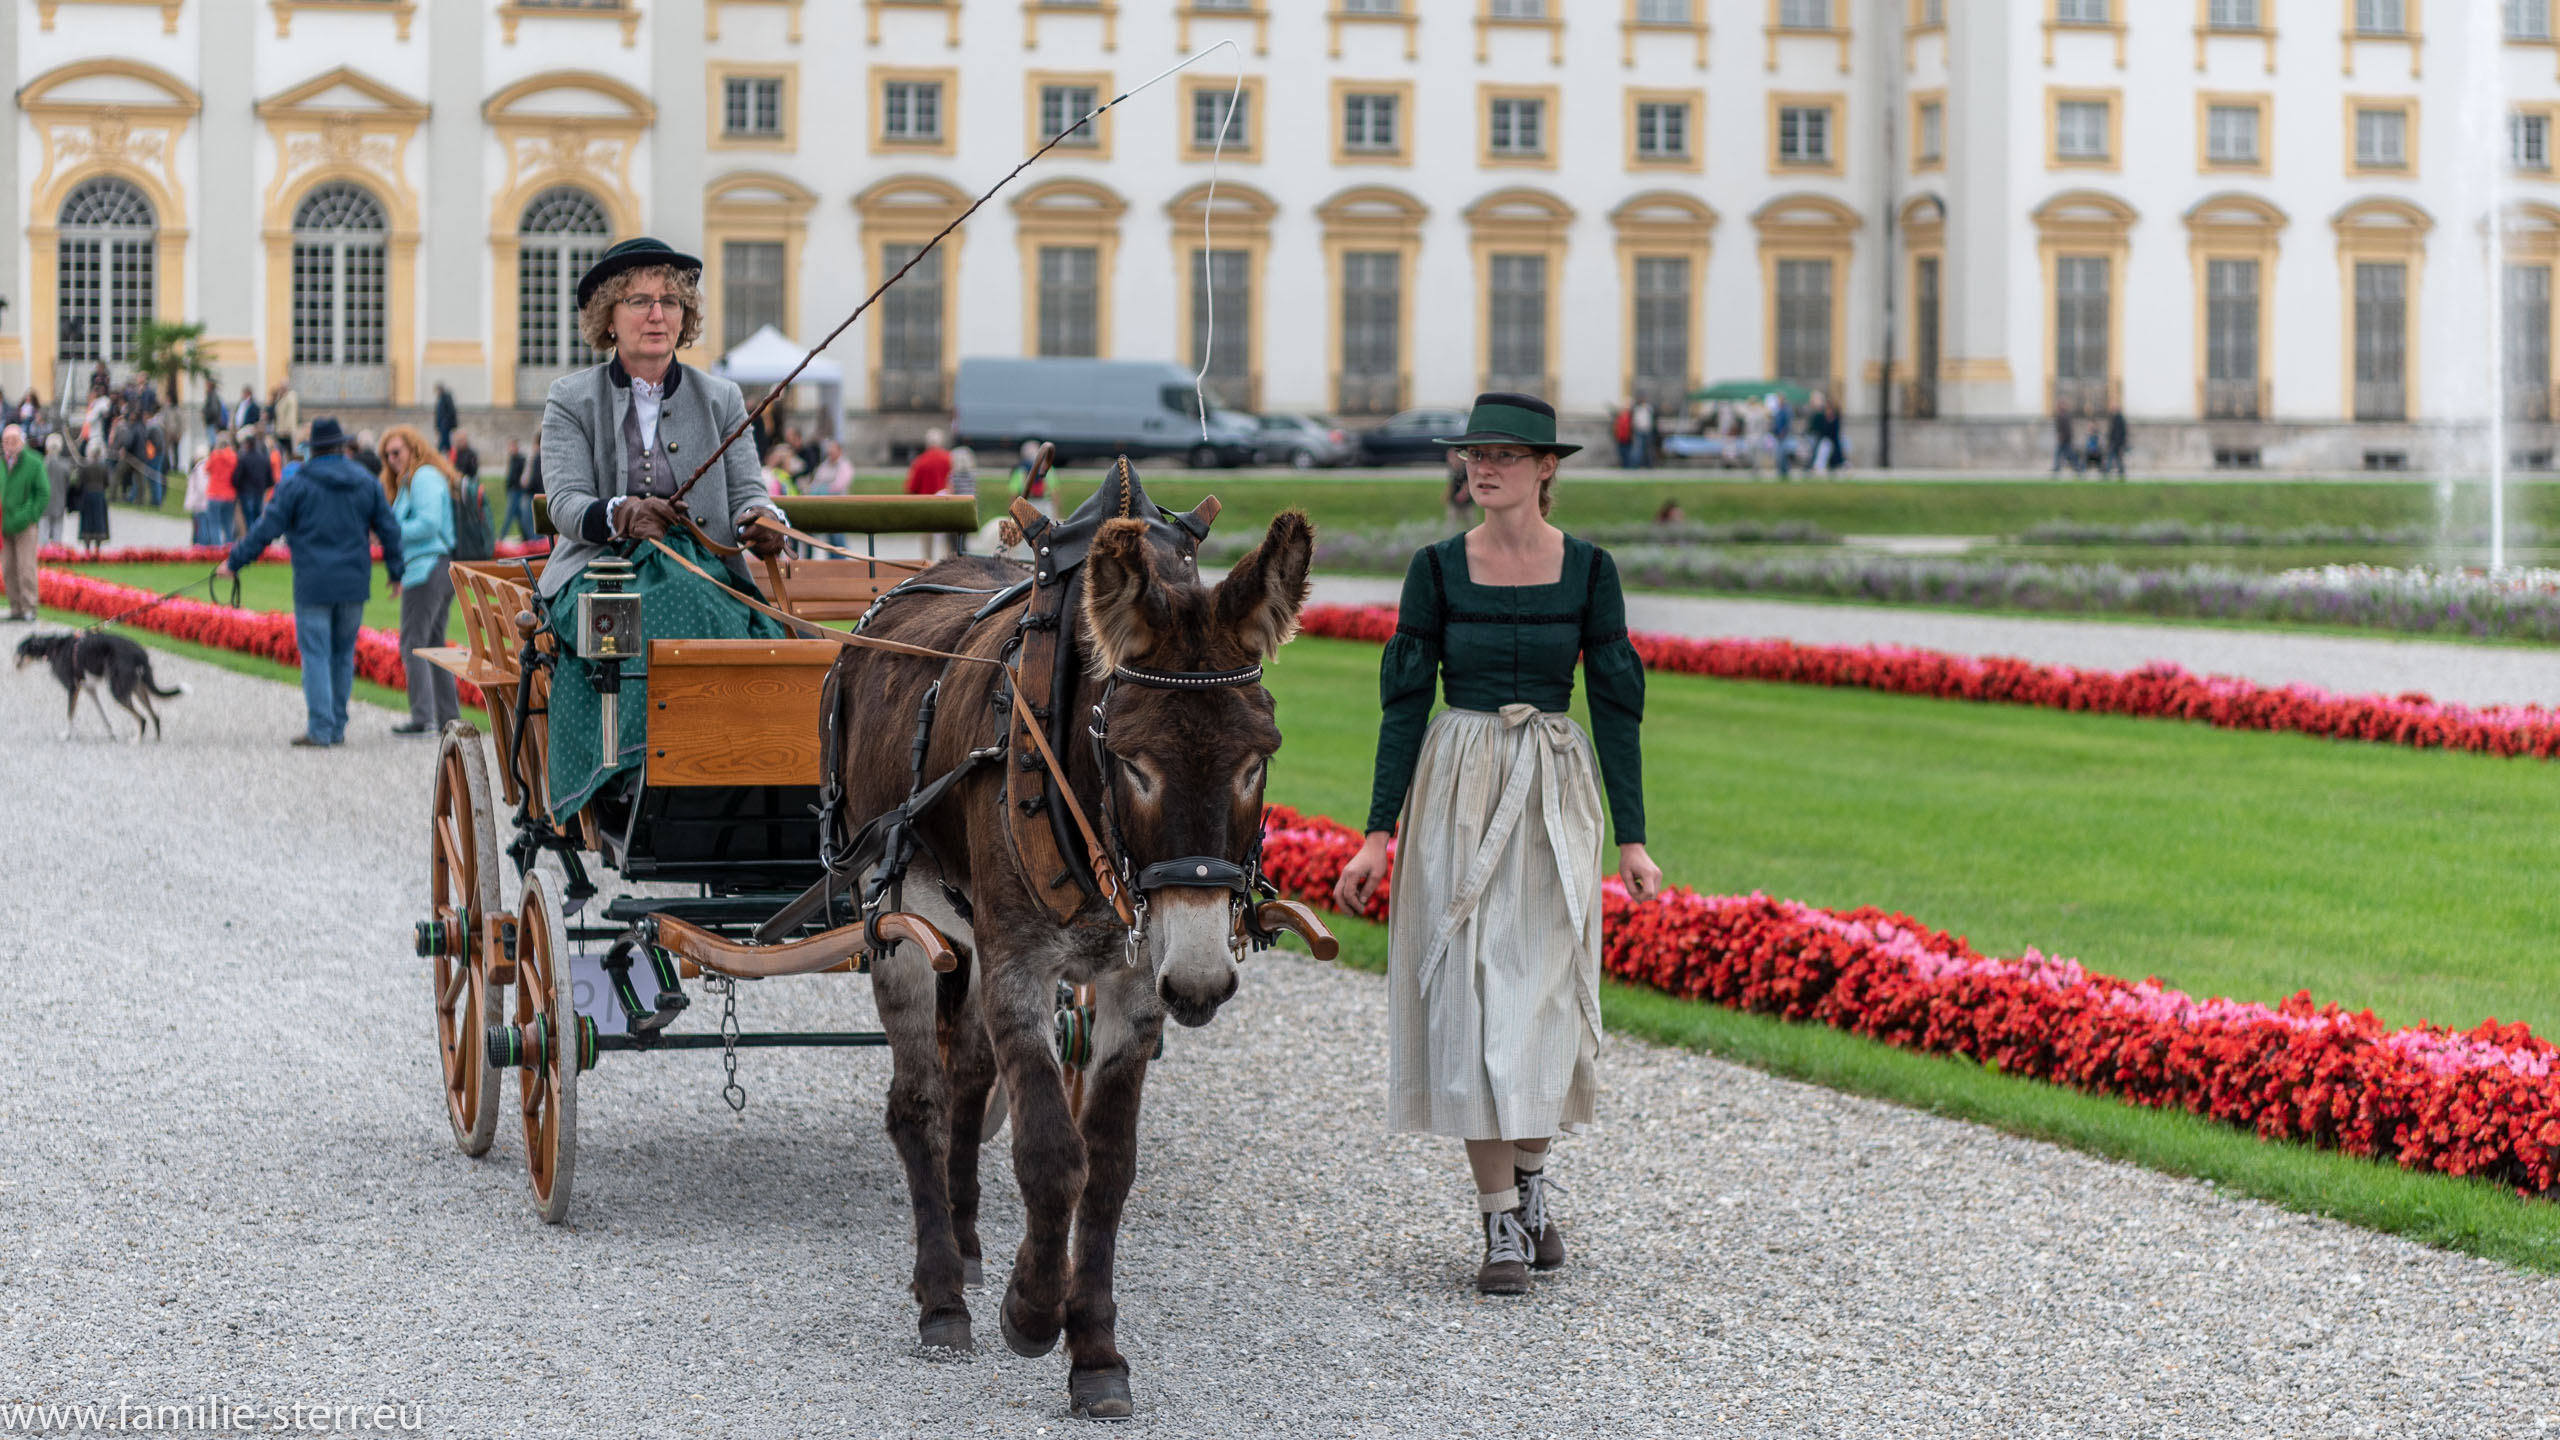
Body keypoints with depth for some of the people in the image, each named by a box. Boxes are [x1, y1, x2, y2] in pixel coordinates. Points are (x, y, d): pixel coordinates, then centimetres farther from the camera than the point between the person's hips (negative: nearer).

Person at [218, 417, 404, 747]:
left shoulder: (297, 485, -5)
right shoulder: (368, 484, 7)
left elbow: (267, 530, -5)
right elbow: (389, 530, 12)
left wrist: (234, 562, 3)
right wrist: (396, 572, 23)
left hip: (313, 584, -4)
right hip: (353, 584, 4)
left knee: (316, 655, -3)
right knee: (343, 654, 12)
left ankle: (320, 728, -9)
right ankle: (337, 727, 15)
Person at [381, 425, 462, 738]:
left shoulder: (423, 477, -9)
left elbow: (429, 523, -19)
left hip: (426, 569, -10)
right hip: (445, 570, 10)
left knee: (413, 645, -8)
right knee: (434, 645, 13)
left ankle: (423, 718, -12)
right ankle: (449, 716, 14)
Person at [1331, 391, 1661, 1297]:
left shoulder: (1589, 569, 0)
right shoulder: (1437, 569, -1)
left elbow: (1616, 704, 1)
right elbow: (1406, 702, 0)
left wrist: (1632, 838, -3)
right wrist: (1378, 832, -5)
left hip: (1555, 795, 0)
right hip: (1457, 790, 0)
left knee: (1546, 991, 3)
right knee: (1471, 993, -3)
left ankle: (1531, 1172, 29)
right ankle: (1501, 1225, 2)